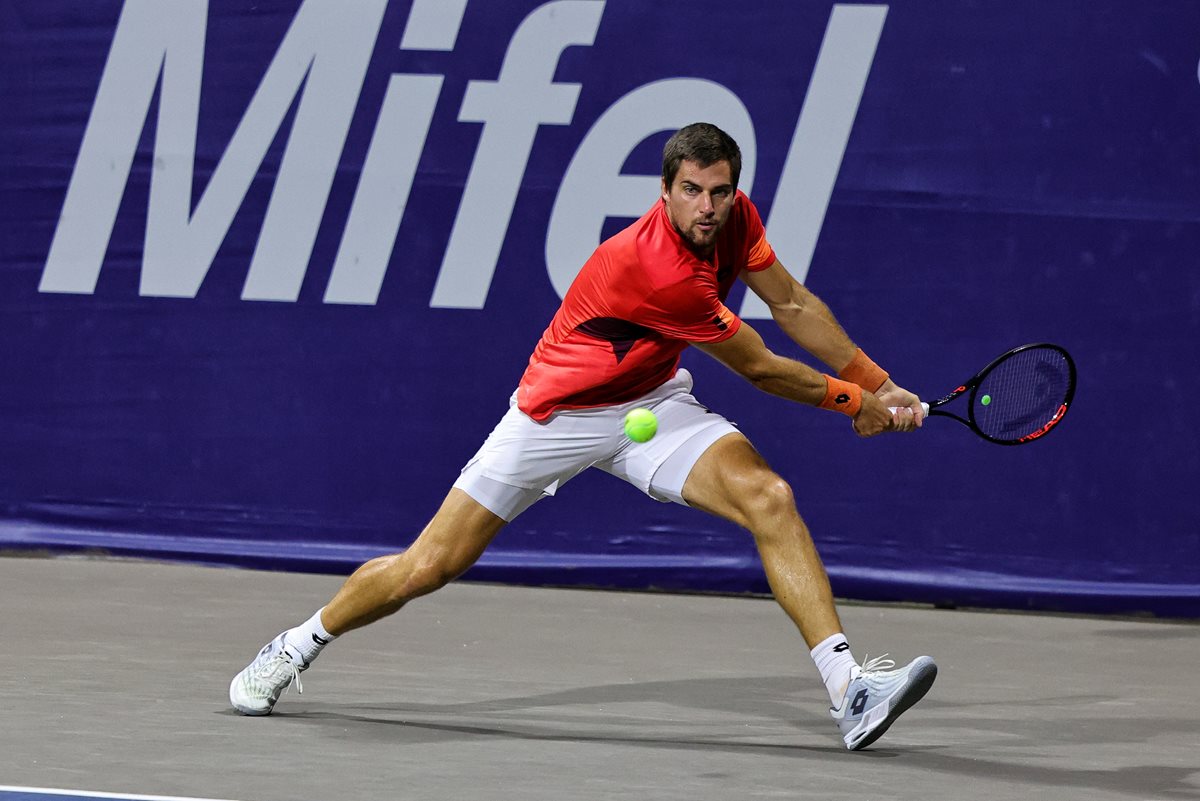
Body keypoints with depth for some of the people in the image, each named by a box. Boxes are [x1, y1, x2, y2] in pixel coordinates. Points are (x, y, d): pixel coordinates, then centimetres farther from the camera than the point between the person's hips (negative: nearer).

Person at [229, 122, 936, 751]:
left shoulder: (736, 217, -11)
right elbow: (759, 368, -21)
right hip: (558, 413, -6)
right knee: (428, 568, -1)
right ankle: (299, 645, 27)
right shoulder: (656, 267, -34)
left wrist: (878, 383, 2)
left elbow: (794, 305, 6)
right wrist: (854, 400, -7)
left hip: (652, 402, 6)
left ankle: (848, 687, -26)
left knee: (769, 499, -20)